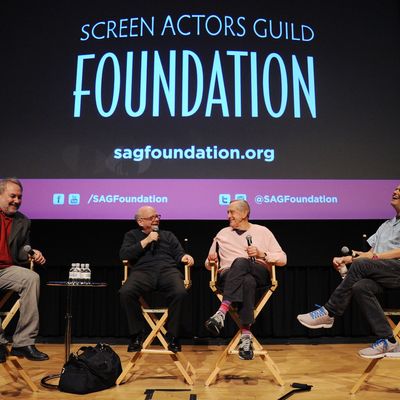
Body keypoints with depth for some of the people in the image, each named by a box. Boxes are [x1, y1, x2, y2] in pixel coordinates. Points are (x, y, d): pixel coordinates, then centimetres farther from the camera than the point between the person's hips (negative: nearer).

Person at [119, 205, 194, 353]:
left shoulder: (168, 235, 31)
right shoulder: (132, 235, 25)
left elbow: (178, 254, 19)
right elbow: (124, 255, 7)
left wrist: (185, 257, -5)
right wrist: (146, 241, 3)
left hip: (168, 270, 1)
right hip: (143, 271, -1)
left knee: (180, 292, -33)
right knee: (126, 292, -33)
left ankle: (172, 335, -16)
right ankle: (136, 335, -14)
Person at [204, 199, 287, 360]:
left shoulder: (262, 231, 17)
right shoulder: (222, 234, 24)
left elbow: (282, 259, 11)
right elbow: (208, 265, 26)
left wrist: (261, 254, -6)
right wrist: (210, 260, 1)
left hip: (259, 274, -1)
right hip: (228, 276, 1)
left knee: (240, 262, -38)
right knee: (247, 281, -38)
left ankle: (222, 312, -49)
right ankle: (246, 335, -46)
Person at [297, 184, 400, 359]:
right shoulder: (386, 225, 30)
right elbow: (370, 253, 20)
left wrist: (374, 257, -14)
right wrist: (345, 259, 6)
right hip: (380, 273, 6)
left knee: (360, 265, -31)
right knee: (360, 287, -28)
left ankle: (328, 313, -21)